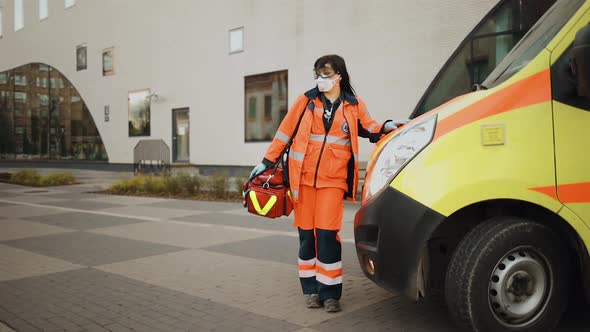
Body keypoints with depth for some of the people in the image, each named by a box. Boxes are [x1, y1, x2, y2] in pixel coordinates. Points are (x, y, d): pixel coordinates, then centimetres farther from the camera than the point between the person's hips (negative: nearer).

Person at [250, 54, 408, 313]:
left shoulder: (354, 106, 7)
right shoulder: (306, 101, 5)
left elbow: (369, 129, 19)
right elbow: (285, 131, 7)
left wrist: (386, 127, -3)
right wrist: (267, 162, 7)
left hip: (333, 179, -1)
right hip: (303, 176, 1)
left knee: (327, 233, -8)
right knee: (307, 233, 4)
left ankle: (330, 293, 5)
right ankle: (311, 289, 17)